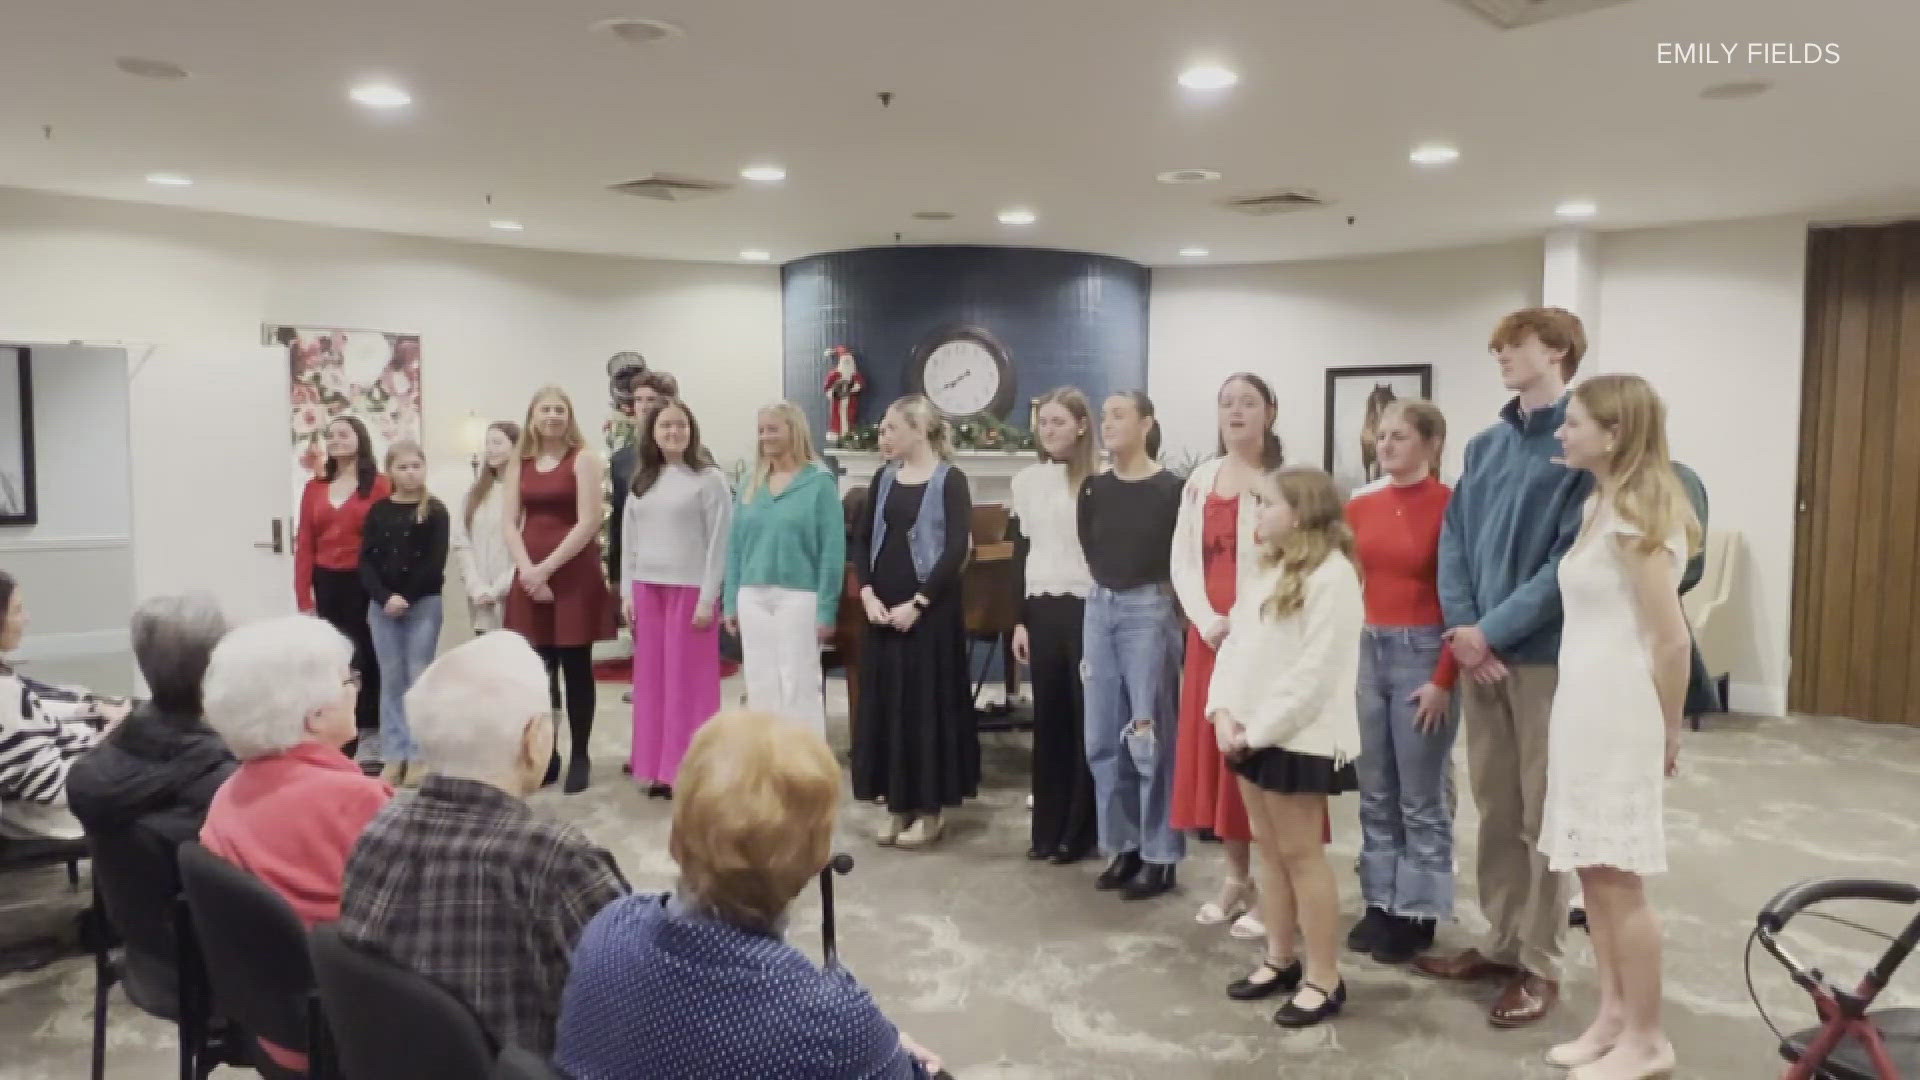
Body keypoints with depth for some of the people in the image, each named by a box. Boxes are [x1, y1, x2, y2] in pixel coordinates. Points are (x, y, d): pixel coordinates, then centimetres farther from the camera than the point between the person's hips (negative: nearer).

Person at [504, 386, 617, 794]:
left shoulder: (583, 459, -2)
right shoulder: (520, 465, 12)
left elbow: (588, 523, -11)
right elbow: (511, 524, 7)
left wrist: (548, 566, -14)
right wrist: (527, 568, -9)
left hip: (574, 573, -4)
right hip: (530, 575, 4)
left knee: (575, 668, 0)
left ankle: (580, 756, 9)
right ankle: (545, 755, 16)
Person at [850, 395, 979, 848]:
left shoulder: (950, 480, -6)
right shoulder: (884, 478, 10)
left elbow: (958, 548, -13)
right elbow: (862, 538, 9)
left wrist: (918, 602, -17)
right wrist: (867, 593, -5)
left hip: (930, 609, -6)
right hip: (883, 607, 6)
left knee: (927, 702, 0)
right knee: (885, 704, 8)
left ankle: (931, 809, 11)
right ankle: (898, 806, 19)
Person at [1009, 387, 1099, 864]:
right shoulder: (1026, 480, 9)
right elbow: (1021, 552, 11)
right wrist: (1019, 619, 8)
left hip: (1086, 608, -4)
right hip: (1041, 609, 5)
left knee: (1085, 716, 1)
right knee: (1048, 717, 8)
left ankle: (1080, 830, 11)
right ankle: (1049, 827, 17)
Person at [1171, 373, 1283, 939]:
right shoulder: (1200, 480, 12)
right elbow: (1182, 559, 8)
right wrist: (1207, 619, -7)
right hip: (1209, 632, 6)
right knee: (1216, 746, 9)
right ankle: (1236, 877, 22)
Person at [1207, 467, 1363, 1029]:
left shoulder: (1332, 574, -14)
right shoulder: (1266, 571, 14)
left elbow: (1315, 672, -20)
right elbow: (1234, 643, 11)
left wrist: (1259, 729, -17)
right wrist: (1224, 711, -3)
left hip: (1299, 737, -8)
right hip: (1252, 734, 8)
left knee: (1302, 854, -1)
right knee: (1268, 848, 15)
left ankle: (1324, 979, 11)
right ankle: (1280, 959, 29)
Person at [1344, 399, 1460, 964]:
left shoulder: (1450, 506, -9)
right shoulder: (1361, 506, 8)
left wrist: (1444, 679, -13)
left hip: (1422, 653, -6)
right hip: (1366, 651, 6)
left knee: (1421, 798, 5)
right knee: (1374, 793, 12)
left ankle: (1418, 912, 18)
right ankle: (1380, 902, 24)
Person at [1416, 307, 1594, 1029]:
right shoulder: (1486, 444, 13)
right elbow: (1454, 538, 9)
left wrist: (1493, 629, -16)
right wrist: (1461, 626, -6)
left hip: (1546, 654, -6)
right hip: (1479, 653, 6)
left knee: (1545, 816, 4)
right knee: (1495, 809, 14)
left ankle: (1541, 965, 16)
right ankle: (1501, 943, 28)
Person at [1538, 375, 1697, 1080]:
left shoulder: (1633, 515, -15)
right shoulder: (1605, 505, 13)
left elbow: (1673, 639, -16)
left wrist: (1666, 731, -6)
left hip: (1615, 714, -9)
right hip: (1584, 710, 9)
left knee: (1618, 878, 0)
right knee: (1593, 872, 14)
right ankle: (1613, 1016, 25)